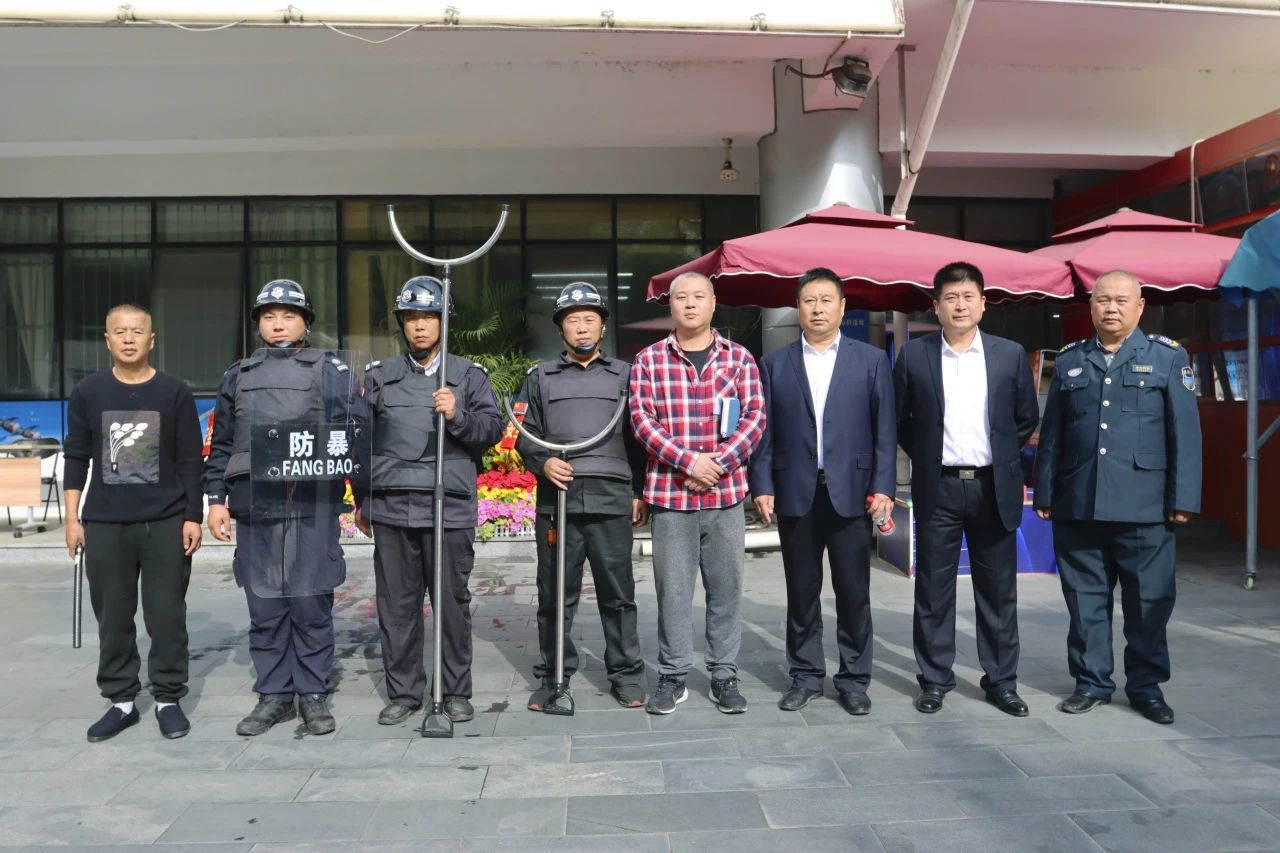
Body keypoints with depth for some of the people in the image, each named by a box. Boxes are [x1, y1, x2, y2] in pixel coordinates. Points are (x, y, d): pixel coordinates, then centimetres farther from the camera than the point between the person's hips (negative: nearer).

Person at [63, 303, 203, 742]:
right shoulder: (87, 392, 6)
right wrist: (72, 518, 4)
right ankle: (121, 701, 21)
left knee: (166, 615, 3)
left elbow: (190, 460, 2)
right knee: (113, 617, 8)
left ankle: (168, 699, 15)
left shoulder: (175, 392, 2)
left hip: (166, 523, -2)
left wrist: (193, 517, -2)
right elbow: (76, 458, 9)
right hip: (104, 523, 2)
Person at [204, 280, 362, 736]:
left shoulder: (332, 371, 5)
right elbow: (221, 444, 16)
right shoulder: (239, 376, 16)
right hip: (255, 506, 3)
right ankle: (274, 695, 20)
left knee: (311, 604, 2)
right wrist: (216, 498, 9)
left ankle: (313, 694, 15)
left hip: (313, 506, -3)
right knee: (264, 607, 9)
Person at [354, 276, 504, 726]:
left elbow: (493, 430, 4)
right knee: (397, 604, 7)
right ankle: (403, 692, 19)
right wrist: (363, 502, 12)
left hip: (450, 508, -2)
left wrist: (458, 416, -15)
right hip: (392, 508, 2)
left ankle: (456, 692, 16)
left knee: (452, 602, 4)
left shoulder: (469, 375, 8)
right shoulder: (379, 375, 13)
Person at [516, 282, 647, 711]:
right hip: (556, 498, 1)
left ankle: (625, 674, 16)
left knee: (617, 592, 3)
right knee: (554, 594, 6)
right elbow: (526, 435, 13)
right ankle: (553, 676, 18)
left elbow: (637, 438, 12)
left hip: (612, 498, -1)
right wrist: (543, 462, -7)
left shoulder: (624, 374, 13)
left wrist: (641, 492, 7)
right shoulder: (541, 377, 15)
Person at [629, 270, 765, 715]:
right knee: (672, 589, 6)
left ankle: (724, 676, 21)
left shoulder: (739, 358, 7)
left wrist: (718, 464, -12)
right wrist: (689, 460, -15)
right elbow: (641, 419, -4)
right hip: (669, 494, -1)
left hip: (726, 494, 1)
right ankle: (672, 677, 19)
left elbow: (754, 417, 1)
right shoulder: (648, 360, 4)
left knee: (726, 587, 8)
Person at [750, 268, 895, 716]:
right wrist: (762, 486, -2)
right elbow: (764, 430, 5)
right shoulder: (773, 364, 8)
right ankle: (806, 675, 22)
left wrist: (883, 486, -5)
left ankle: (853, 678, 19)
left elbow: (885, 429, 3)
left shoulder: (871, 360, 6)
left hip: (851, 493, -1)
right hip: (795, 493, 1)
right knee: (801, 591, 9)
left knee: (853, 591, 5)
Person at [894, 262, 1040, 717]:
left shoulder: (1010, 354, 3)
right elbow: (898, 418, 9)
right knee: (933, 590, 6)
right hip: (938, 489, -1)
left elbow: (1026, 418, 12)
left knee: (998, 590, 8)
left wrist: (1001, 457, 10)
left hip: (994, 487, 1)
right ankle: (934, 680, 18)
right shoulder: (914, 355, 0)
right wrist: (925, 455, 6)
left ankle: (1001, 681, 21)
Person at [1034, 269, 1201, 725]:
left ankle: (1147, 686, 22)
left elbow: (1185, 432, 0)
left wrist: (1184, 498, -6)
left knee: (1149, 602, 7)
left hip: (1145, 508, -2)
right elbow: (1051, 434, 10)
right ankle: (1091, 682, 21)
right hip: (1077, 507, 2)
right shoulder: (1069, 360, 10)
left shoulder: (1168, 357, 4)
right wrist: (1044, 494, 7)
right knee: (1085, 599, 9)